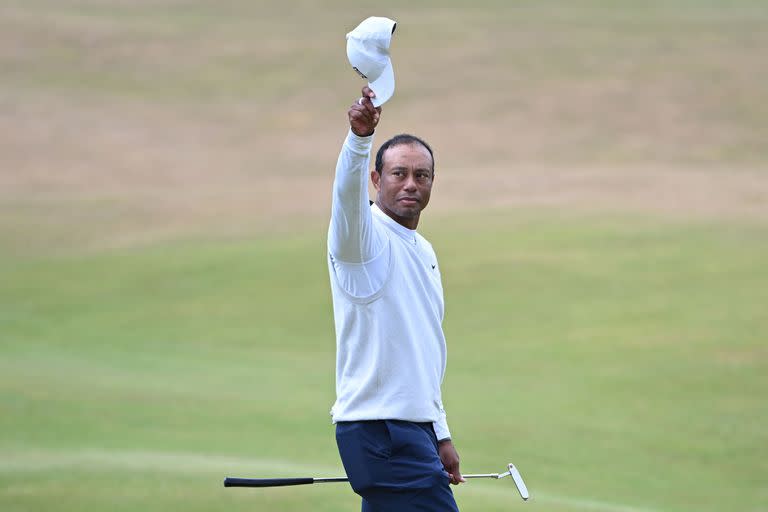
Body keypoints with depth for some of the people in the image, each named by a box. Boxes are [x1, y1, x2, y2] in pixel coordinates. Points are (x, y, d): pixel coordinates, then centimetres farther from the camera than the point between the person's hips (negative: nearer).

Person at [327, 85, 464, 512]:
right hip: (380, 430, -9)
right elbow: (348, 189, -31)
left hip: (415, 429, 9)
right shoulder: (366, 238, -7)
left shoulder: (424, 253, 19)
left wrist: (440, 435, 24)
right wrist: (359, 137, -50)